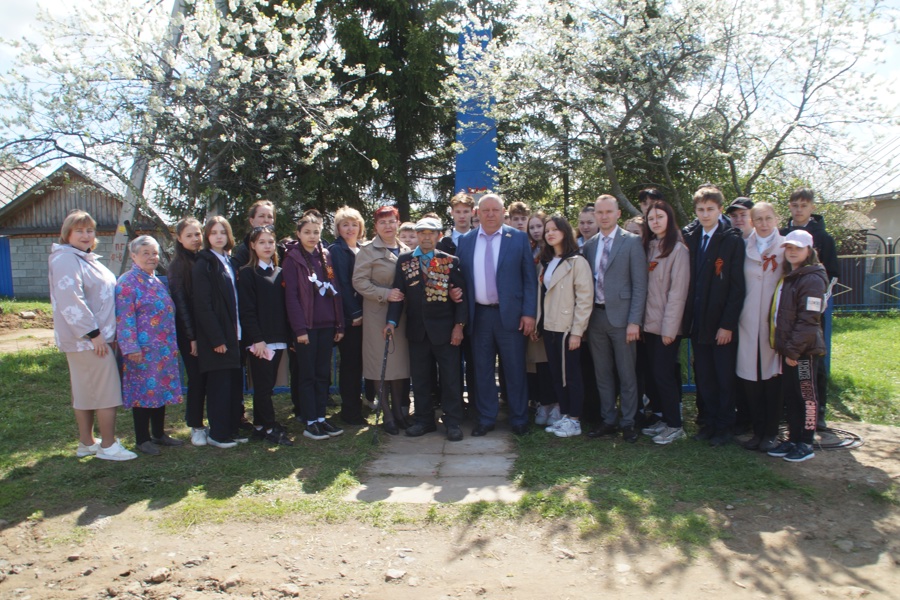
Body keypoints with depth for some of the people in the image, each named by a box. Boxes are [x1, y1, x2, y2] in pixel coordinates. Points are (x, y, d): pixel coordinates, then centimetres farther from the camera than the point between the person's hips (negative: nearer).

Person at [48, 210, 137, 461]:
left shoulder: (86, 259, 18)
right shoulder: (66, 260, -15)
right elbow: (70, 302, -24)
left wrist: (107, 331, 21)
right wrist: (93, 333, -24)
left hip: (94, 337, 10)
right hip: (86, 338, -10)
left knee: (85, 392, 14)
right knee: (107, 391, -6)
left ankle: (86, 443, 23)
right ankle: (108, 446, 1)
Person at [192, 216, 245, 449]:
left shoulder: (230, 262, 16)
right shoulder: (203, 264, -6)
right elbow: (203, 305, -12)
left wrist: (239, 332, 7)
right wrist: (216, 338, -16)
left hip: (234, 334, 7)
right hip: (217, 336, -7)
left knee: (235, 383, 9)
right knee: (219, 385, -1)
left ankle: (233, 428, 19)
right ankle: (217, 433, 9)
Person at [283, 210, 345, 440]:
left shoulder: (326, 257, 11)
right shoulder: (292, 259, -3)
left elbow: (335, 292, 11)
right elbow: (291, 296, -9)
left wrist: (339, 324, 7)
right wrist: (299, 328, -15)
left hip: (327, 325, 5)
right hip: (306, 326, -5)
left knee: (323, 374, 10)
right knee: (308, 375, 3)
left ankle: (321, 418, 19)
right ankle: (310, 423, 10)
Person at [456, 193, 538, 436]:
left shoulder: (519, 238, 1)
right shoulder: (466, 241, 7)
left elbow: (529, 278, -1)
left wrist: (529, 313, -8)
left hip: (510, 314, -2)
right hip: (479, 315, 2)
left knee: (515, 370, 5)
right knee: (482, 370, 9)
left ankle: (519, 420, 19)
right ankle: (486, 419, 22)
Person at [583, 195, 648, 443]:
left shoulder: (632, 241, -5)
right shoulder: (589, 245, 10)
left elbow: (640, 284, -8)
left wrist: (634, 321, -13)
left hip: (621, 316, -4)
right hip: (595, 316, 5)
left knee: (626, 374, 5)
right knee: (602, 373, 12)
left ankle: (628, 423, 18)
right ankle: (608, 420, 24)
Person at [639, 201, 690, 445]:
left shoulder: (678, 249, -9)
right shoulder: (648, 248, 11)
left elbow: (678, 292, -13)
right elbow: (643, 286, 11)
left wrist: (669, 328, -16)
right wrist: (642, 320, 6)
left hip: (667, 326, -6)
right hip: (650, 323, 6)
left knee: (663, 374, -4)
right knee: (654, 374, 10)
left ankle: (675, 425, 10)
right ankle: (665, 418, 23)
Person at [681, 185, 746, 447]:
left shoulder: (732, 240, -5)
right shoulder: (689, 237, 7)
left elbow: (737, 286, -9)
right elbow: (686, 281, 7)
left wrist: (728, 324, -14)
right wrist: (685, 317, 0)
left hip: (722, 324, -4)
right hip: (697, 322, 4)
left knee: (725, 378, 6)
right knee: (703, 377, 11)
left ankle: (724, 427, 19)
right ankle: (707, 422, 23)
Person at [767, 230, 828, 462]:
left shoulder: (812, 279, -13)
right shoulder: (788, 277, 14)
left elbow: (808, 320, -19)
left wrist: (793, 349, -19)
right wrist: (786, 347, 11)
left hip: (804, 349, -8)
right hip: (788, 348, 8)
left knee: (806, 395, 2)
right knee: (790, 396, 13)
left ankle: (806, 444, 12)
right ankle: (793, 439, 23)